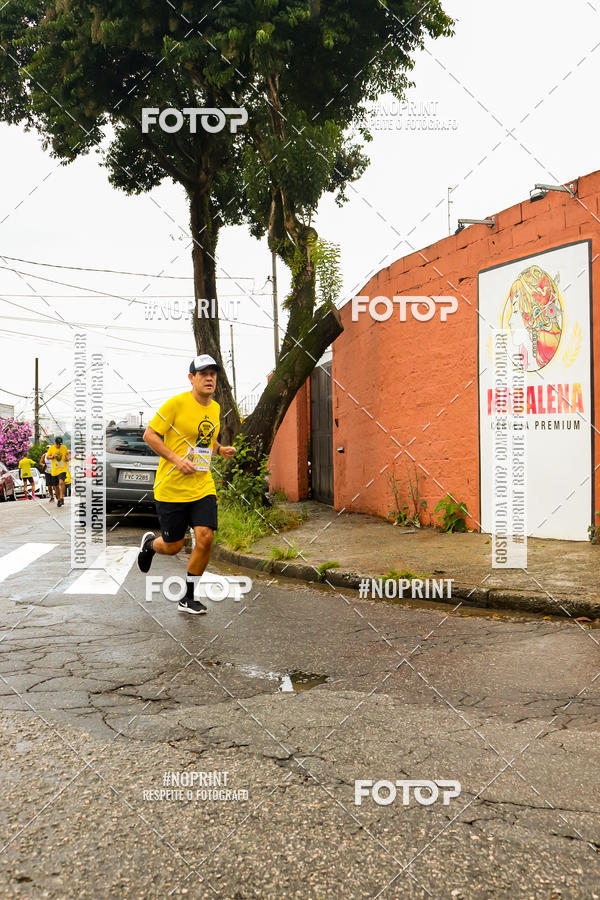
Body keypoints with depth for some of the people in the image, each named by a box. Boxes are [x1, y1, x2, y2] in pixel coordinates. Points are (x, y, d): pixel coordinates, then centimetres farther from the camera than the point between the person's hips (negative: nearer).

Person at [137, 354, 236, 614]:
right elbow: (149, 434, -9)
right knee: (172, 547, 5)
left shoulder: (215, 408, 10)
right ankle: (149, 543, 44)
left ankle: (188, 598, 9)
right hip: (171, 488, -5)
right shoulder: (177, 403, -11)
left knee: (205, 537, -11)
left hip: (203, 487, 5)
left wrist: (220, 450, 6)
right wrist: (176, 459, -19)